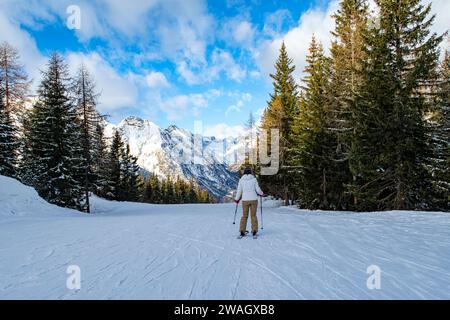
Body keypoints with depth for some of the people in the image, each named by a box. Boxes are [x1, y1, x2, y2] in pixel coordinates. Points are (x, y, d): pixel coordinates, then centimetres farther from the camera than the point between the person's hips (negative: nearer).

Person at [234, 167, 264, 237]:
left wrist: (237, 199, 18)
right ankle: (254, 231, 6)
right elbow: (257, 189, -1)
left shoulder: (241, 180, 1)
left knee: (244, 216, 11)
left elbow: (239, 191, 3)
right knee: (253, 215, 8)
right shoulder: (254, 179, -2)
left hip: (245, 200, 1)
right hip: (253, 199, -1)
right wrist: (261, 194, 20)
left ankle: (242, 231, 6)